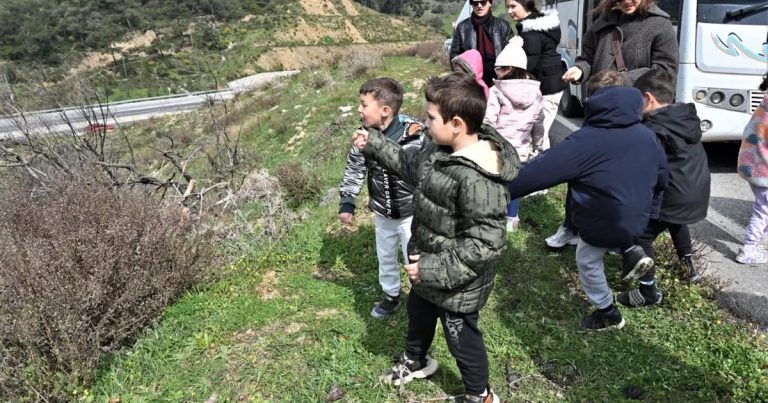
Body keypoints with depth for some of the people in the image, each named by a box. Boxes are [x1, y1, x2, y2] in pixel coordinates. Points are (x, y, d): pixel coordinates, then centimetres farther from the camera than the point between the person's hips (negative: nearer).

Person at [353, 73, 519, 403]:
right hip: (428, 265, 9)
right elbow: (414, 168, 13)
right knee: (418, 313, 32)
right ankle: (416, 360, 63)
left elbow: (485, 245, -34)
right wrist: (374, 146, 10)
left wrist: (434, 270, -30)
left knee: (461, 337, 15)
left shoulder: (477, 179, -37)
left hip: (457, 282, -9)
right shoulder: (440, 147, -8)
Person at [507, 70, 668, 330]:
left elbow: (540, 170, -22)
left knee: (588, 262, 20)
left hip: (604, 223, -6)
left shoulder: (586, 140, -20)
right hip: (637, 220, 6)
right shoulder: (647, 135, 1)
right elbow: (662, 178, 12)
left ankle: (607, 313, 33)